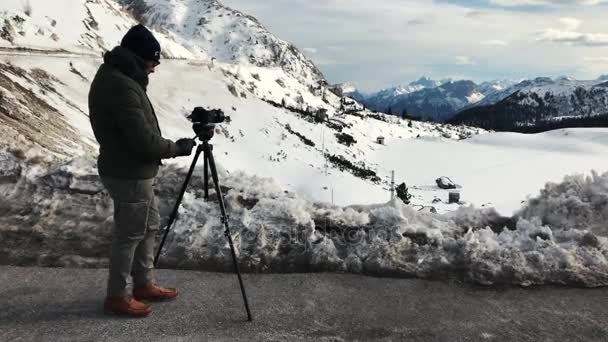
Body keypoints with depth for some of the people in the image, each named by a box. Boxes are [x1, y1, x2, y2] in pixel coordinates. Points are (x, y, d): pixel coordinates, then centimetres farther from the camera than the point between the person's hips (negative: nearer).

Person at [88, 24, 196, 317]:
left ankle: (144, 284, 34)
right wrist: (176, 148, -11)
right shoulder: (122, 87, -26)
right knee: (129, 235, 5)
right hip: (130, 175, -10)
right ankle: (117, 297, 23)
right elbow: (143, 141, -26)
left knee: (150, 226, 20)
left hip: (131, 170, 10)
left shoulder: (112, 74, 7)